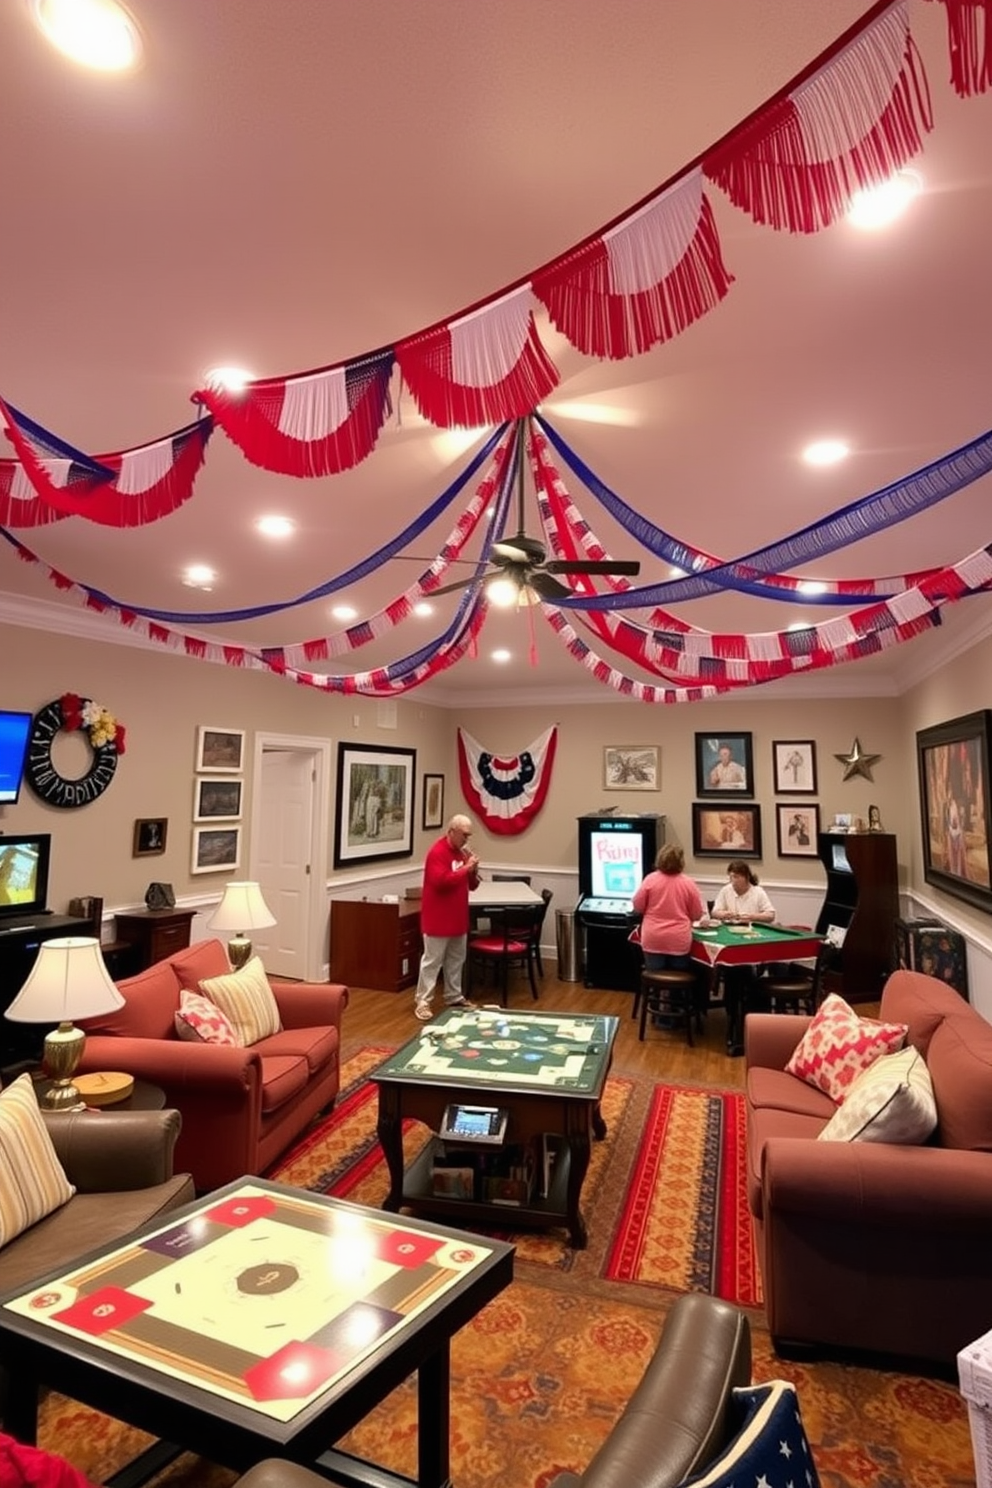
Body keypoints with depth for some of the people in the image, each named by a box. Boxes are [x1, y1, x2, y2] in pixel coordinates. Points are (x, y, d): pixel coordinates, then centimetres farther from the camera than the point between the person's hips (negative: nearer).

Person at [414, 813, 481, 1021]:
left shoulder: (460, 853, 12)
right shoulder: (437, 852, -16)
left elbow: (472, 885, 16)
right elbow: (441, 881, -28)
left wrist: (473, 870, -4)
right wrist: (465, 868, -23)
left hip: (458, 918, 9)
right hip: (438, 919, -9)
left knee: (456, 959, 16)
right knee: (432, 961, -2)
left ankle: (454, 997, 27)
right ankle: (422, 1001, 6)